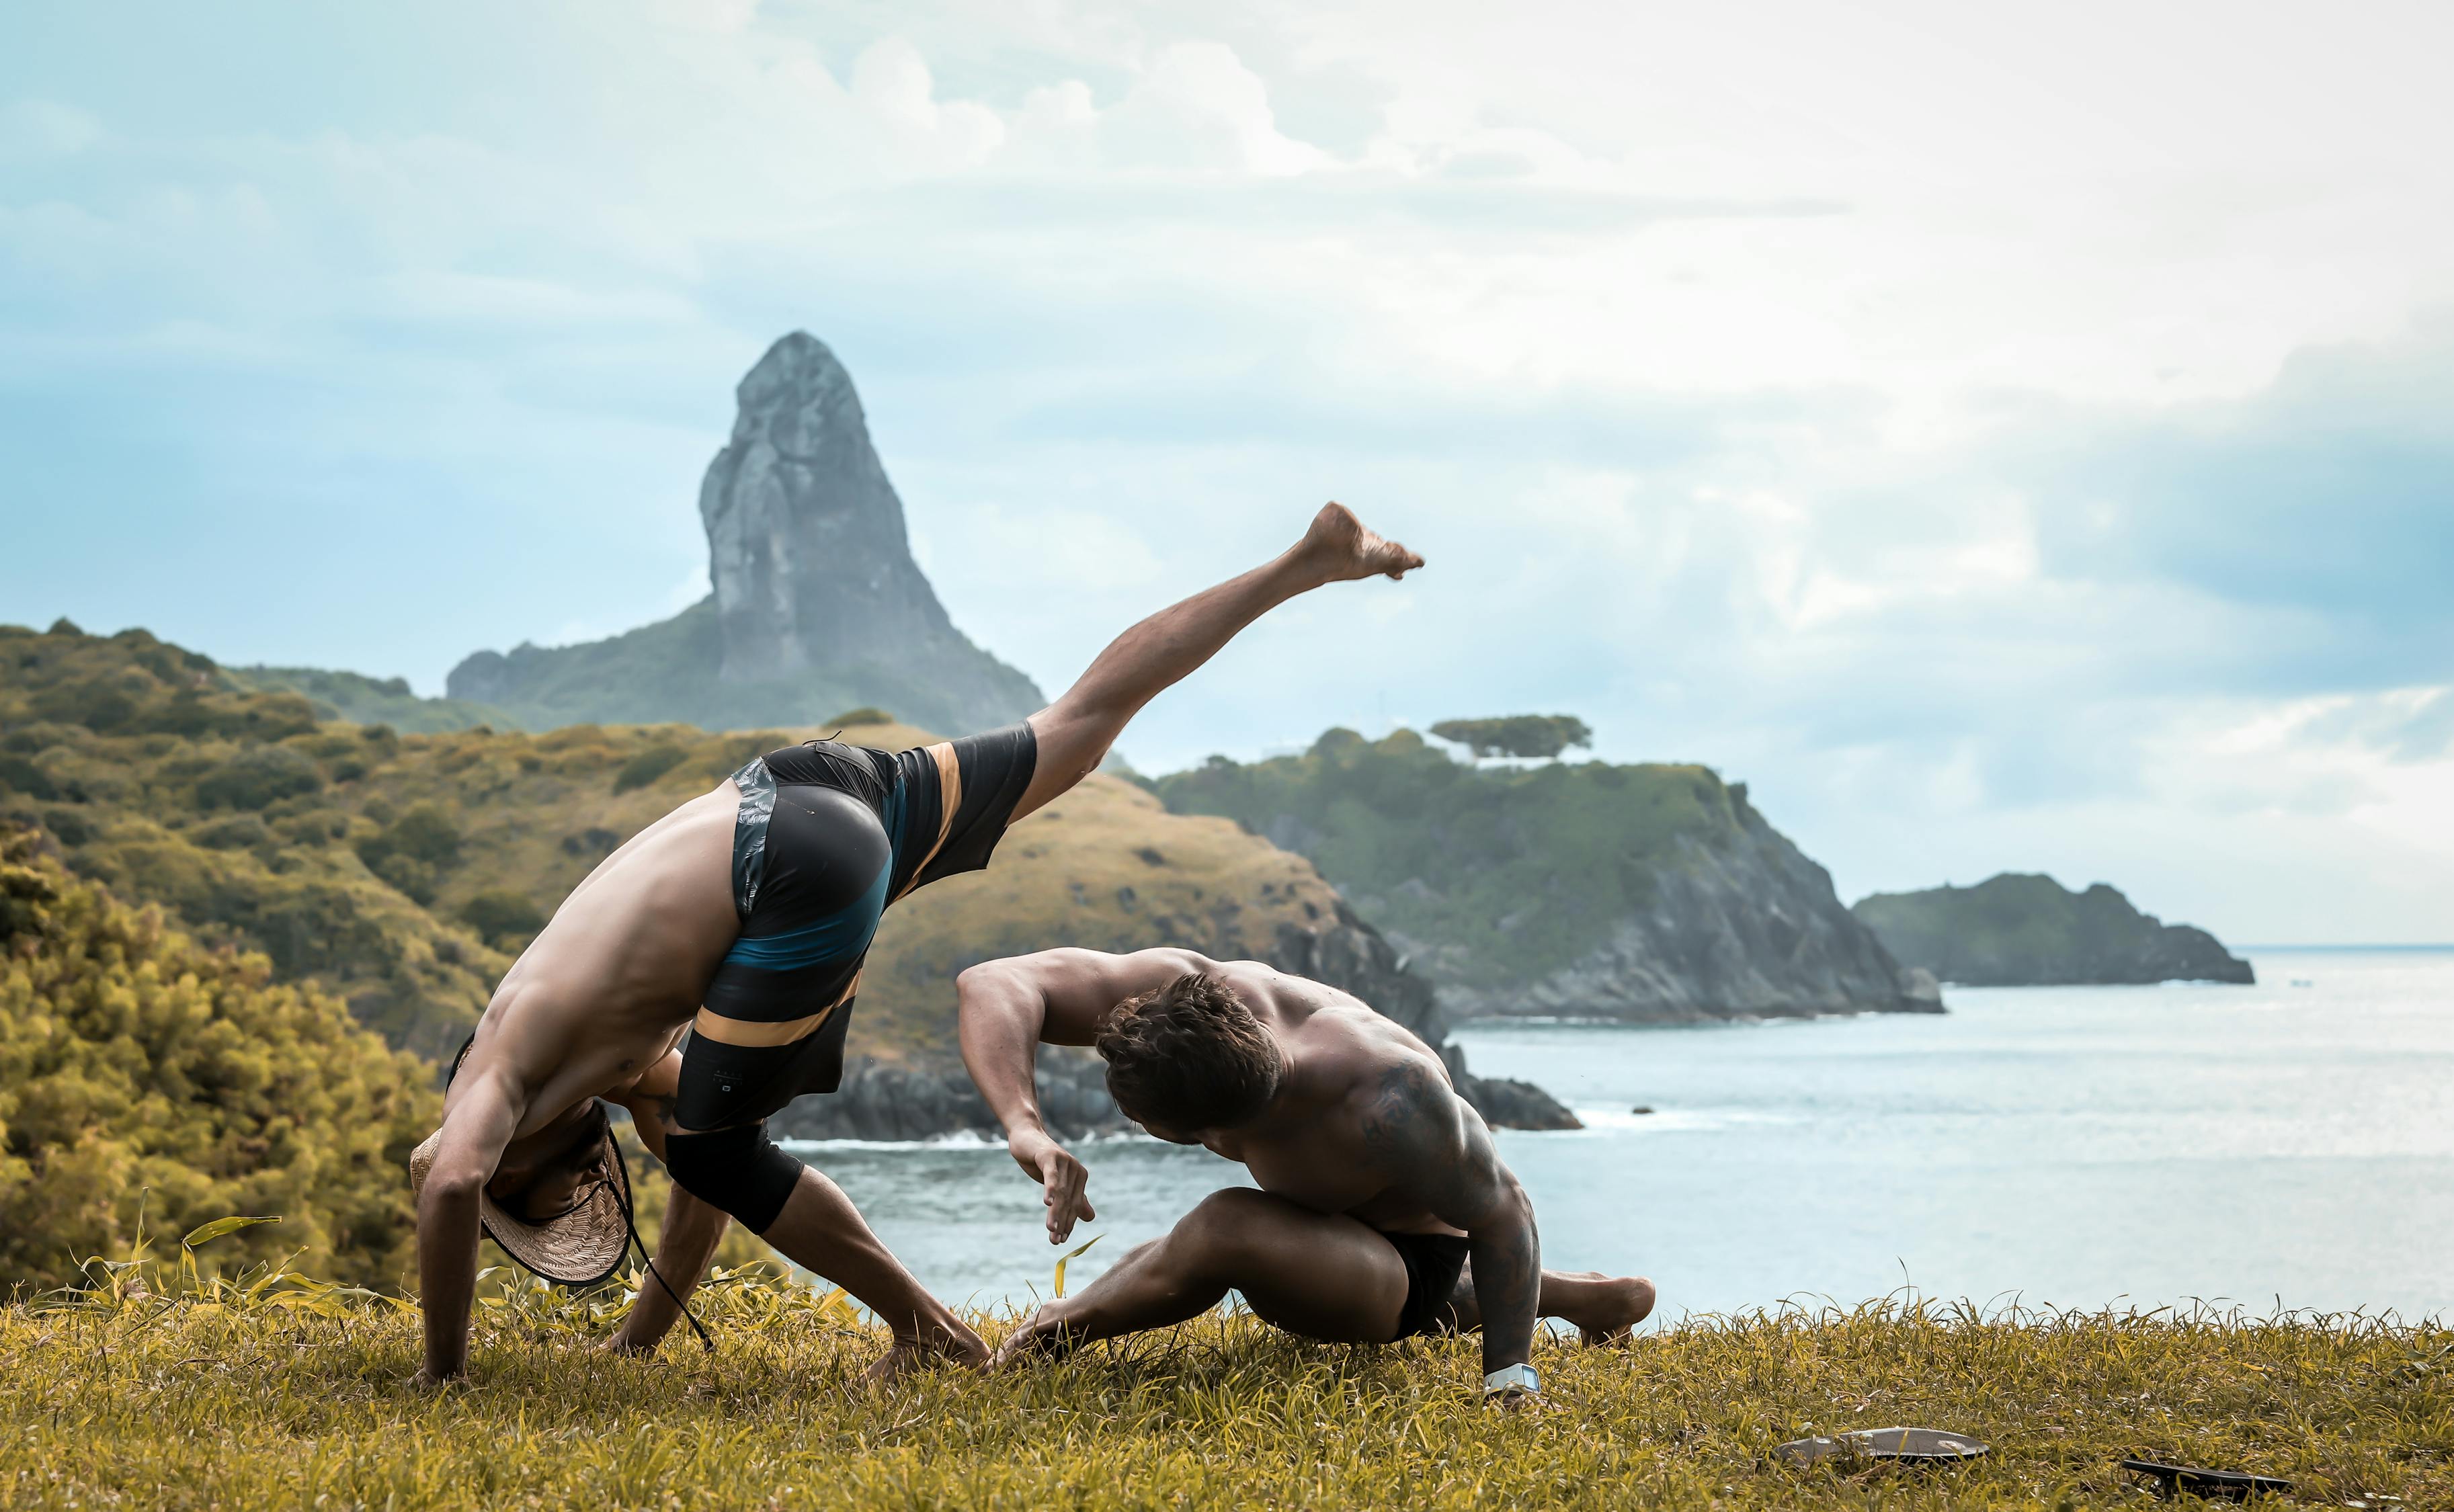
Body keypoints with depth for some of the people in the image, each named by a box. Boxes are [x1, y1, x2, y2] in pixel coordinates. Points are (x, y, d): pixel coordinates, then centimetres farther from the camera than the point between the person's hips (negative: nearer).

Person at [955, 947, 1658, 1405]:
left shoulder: (1392, 1110, -46)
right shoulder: (1193, 991, -33)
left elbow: (1501, 1213, -30)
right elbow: (993, 985, -37)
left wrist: (1510, 1377, -29)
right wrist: (1025, 1128, -52)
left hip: (1410, 1266, -7)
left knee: (1226, 1229, -37)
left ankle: (1050, 1334, -10)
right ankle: (1584, 1297, 51)